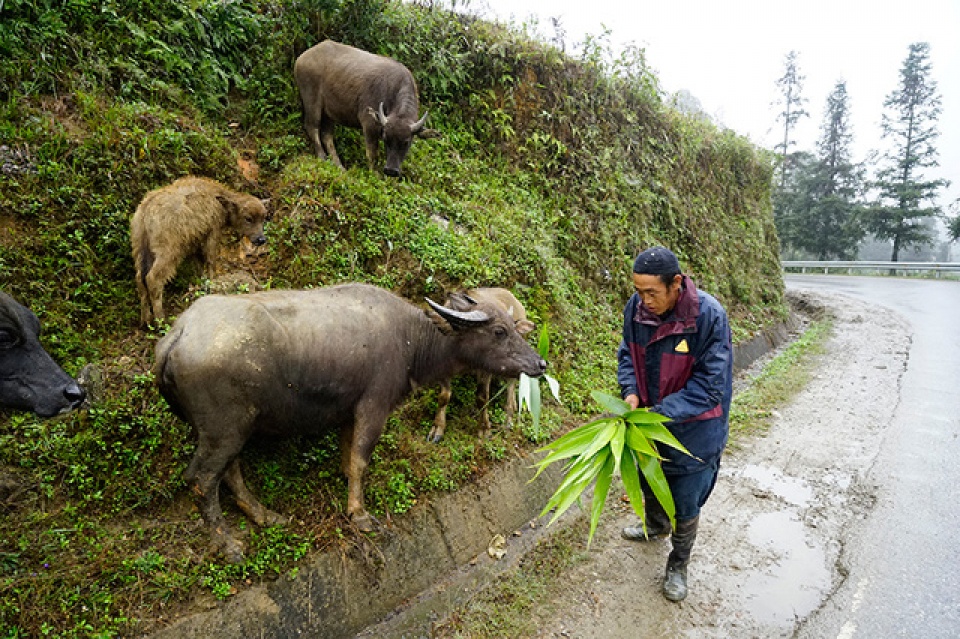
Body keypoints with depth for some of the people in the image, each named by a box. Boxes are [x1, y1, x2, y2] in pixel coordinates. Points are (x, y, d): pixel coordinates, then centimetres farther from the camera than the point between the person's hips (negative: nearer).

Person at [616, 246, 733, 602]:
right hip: (649, 418, 5)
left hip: (692, 429, -5)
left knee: (686, 503, 11)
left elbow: (709, 385, -25)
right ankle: (656, 525, 58)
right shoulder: (637, 307, -14)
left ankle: (678, 565, 36)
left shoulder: (709, 316, -28)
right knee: (648, 480, 27)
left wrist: (660, 413, -30)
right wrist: (630, 392, -16)